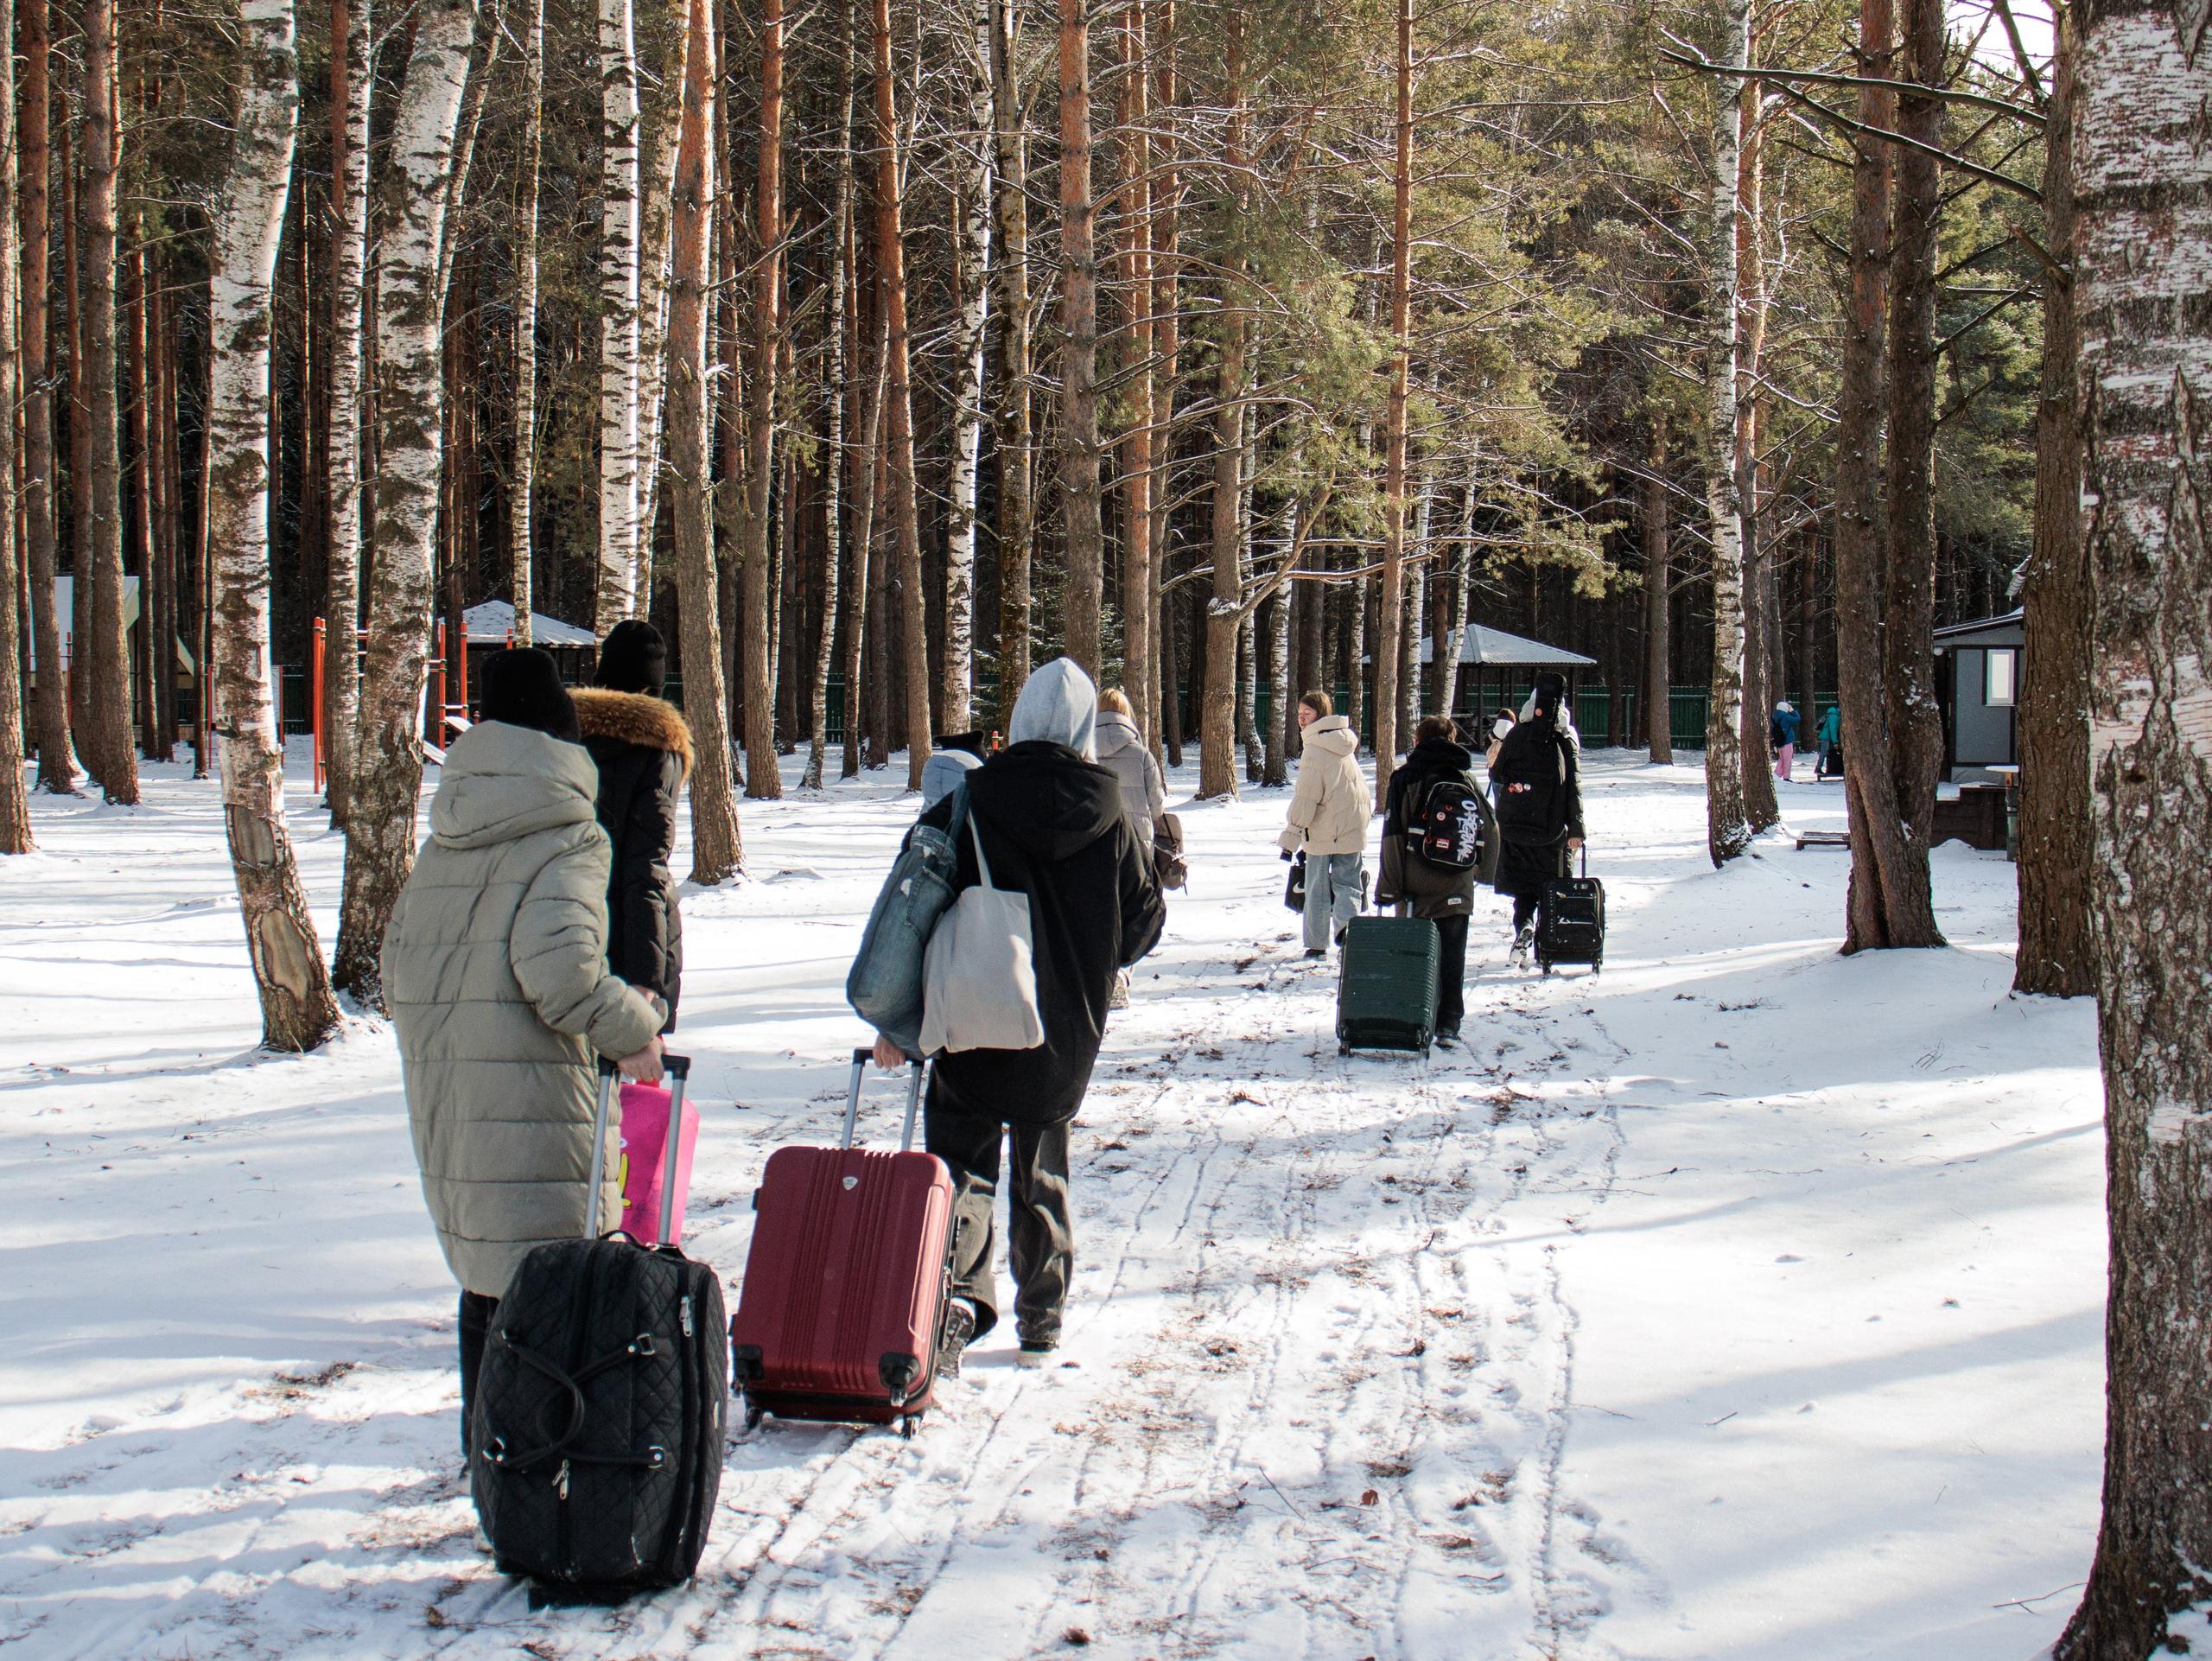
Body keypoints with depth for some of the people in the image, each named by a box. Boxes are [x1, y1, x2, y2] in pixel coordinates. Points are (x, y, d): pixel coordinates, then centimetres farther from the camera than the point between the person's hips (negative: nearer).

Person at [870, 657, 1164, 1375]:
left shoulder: (968, 805, -8)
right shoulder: (1111, 819, -4)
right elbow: (1143, 924, 5)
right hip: (1065, 1040, 2)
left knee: (962, 1162, 3)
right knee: (1042, 1173, 16)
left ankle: (959, 1294, -19)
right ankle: (1041, 1322, 23)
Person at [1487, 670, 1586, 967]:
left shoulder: (1516, 736, -3)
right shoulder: (1568, 740, -3)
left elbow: (1497, 774, 2)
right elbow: (1574, 787, -6)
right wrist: (1576, 828, -5)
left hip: (1516, 822, 0)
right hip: (1553, 828, 0)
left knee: (1522, 885, 7)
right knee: (1550, 885, 12)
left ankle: (1524, 924, -18)